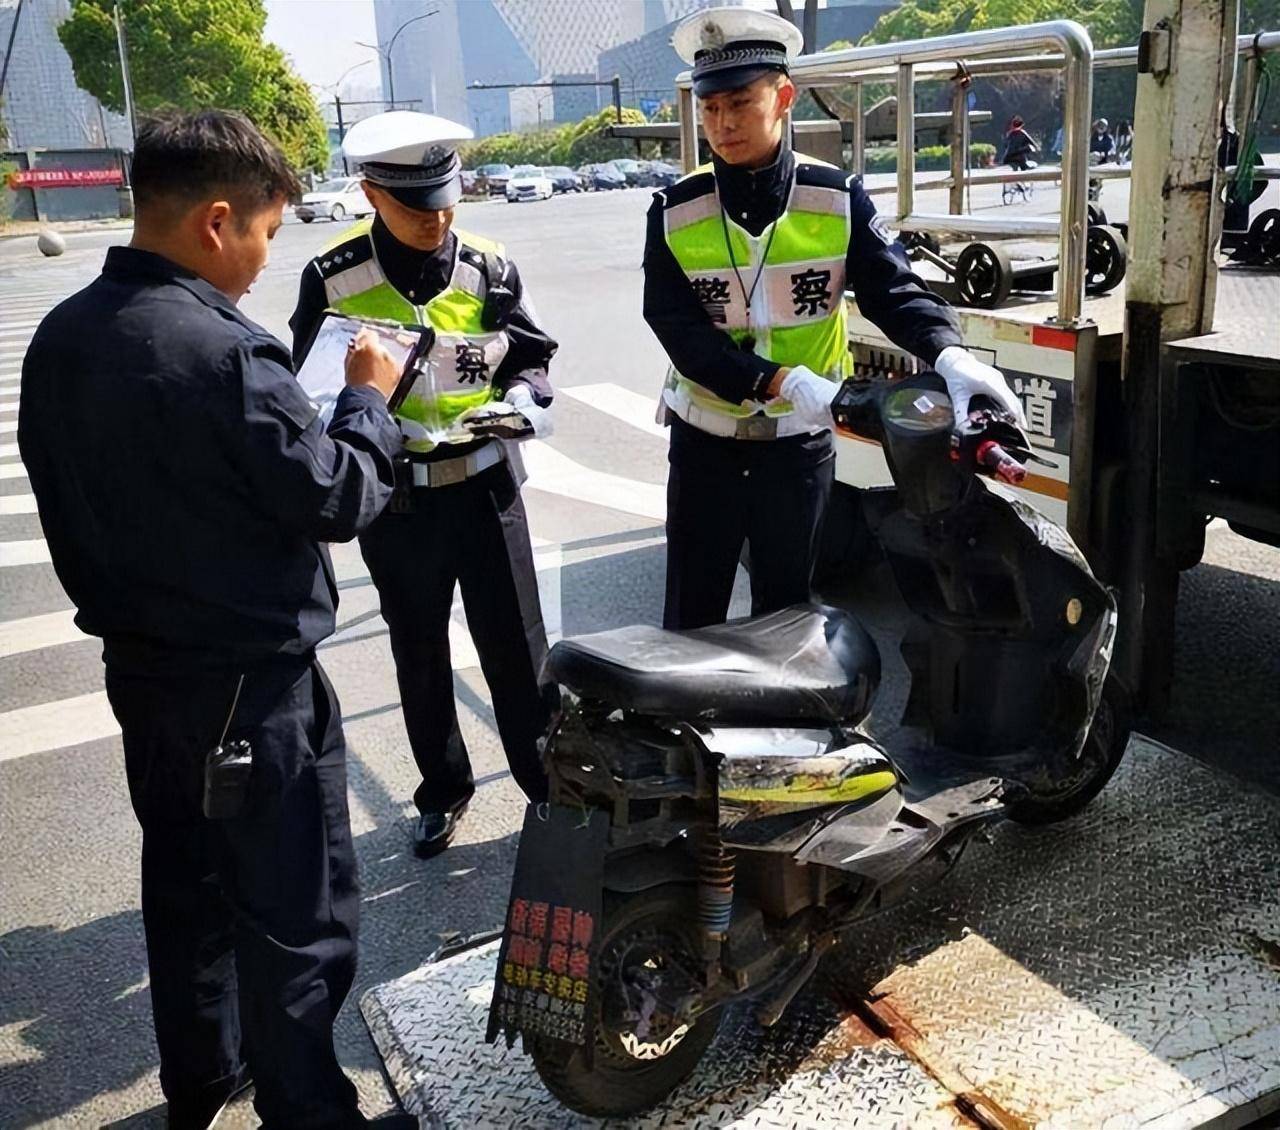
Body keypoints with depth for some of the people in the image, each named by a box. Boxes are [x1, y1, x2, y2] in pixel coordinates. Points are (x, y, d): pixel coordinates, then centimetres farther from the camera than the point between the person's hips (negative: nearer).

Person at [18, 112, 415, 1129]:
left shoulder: (60, 338, 2)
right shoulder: (226, 354, -25)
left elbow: (69, 494, 10)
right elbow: (337, 500, -18)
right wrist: (369, 399, -3)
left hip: (138, 664, 9)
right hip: (251, 683, -9)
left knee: (184, 879, 23)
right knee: (297, 917, 6)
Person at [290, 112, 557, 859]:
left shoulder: (490, 270, -3)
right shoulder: (333, 278, -8)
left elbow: (533, 355, 6)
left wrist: (524, 397, -16)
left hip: (485, 484, 0)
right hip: (394, 496, 0)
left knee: (516, 644, 7)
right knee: (420, 653, 14)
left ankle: (549, 781, 23)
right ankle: (444, 789, 32)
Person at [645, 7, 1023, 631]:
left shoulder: (837, 200, -6)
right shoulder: (674, 213, -8)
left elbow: (894, 289, -11)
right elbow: (680, 331, -15)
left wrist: (948, 353, -33)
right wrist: (783, 381, -28)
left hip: (799, 445, 0)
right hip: (703, 444, 0)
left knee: (784, 611, 16)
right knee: (691, 617, 11)